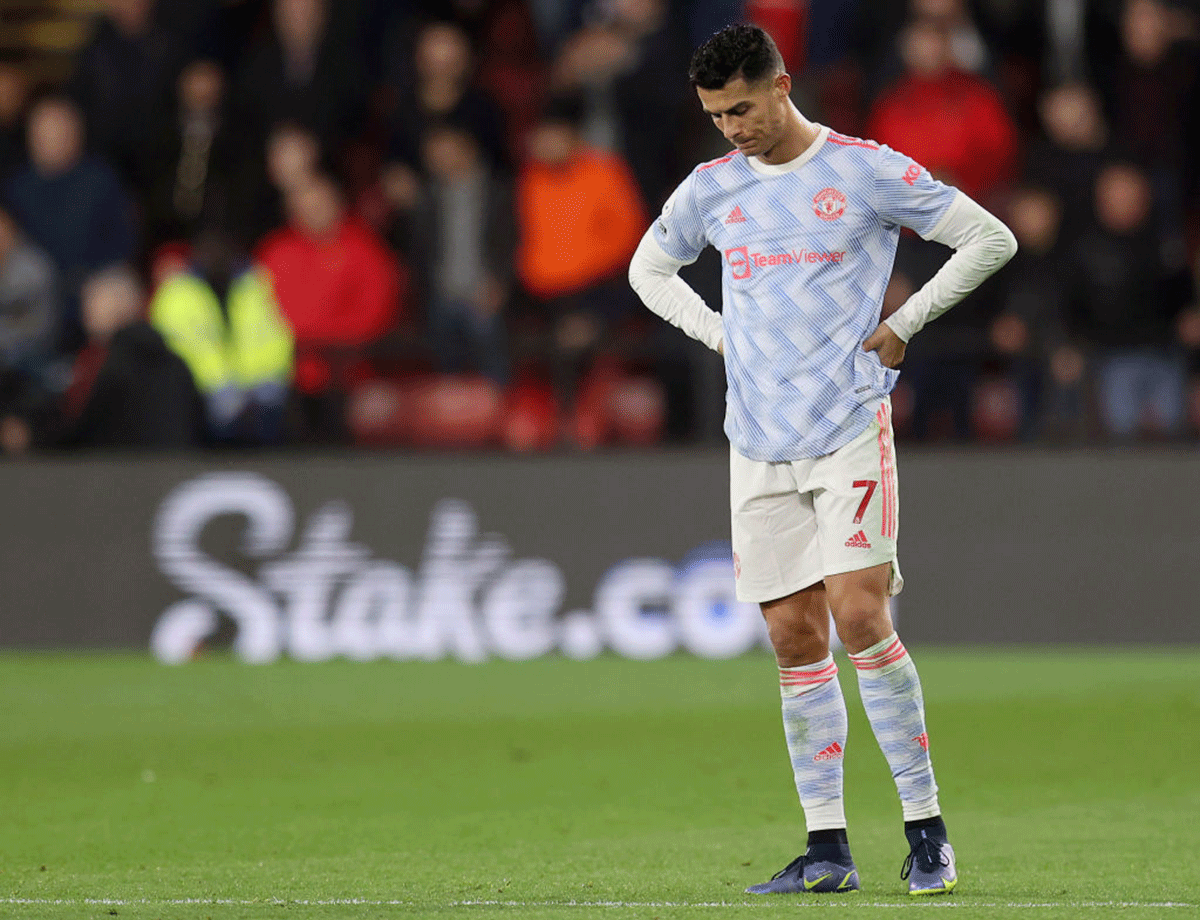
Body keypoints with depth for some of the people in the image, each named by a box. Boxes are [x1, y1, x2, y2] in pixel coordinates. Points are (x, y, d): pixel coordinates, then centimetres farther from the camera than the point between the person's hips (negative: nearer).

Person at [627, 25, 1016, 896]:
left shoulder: (867, 171, -3)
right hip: (759, 445, 4)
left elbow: (991, 239, 1)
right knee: (795, 638, 2)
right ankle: (827, 847, 5)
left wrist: (901, 326, -3)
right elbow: (649, 270, 27)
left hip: (851, 428, -4)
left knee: (859, 616, -15)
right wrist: (721, 334, 11)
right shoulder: (711, 189, 9)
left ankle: (926, 828, -7)